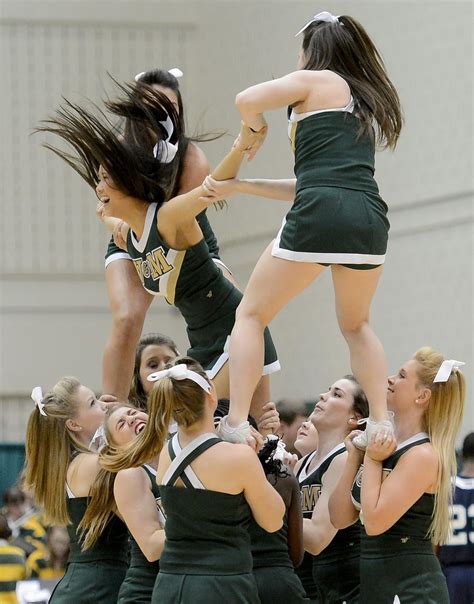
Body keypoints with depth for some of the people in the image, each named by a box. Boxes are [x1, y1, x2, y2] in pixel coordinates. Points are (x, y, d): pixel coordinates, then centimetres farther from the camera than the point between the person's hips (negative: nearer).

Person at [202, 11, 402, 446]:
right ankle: (381, 423, 17)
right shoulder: (366, 103, 32)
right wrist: (238, 187, 34)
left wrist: (255, 132, 20)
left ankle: (236, 426, -3)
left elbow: (247, 101, -3)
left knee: (251, 316, 8)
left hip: (318, 217, -6)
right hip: (370, 220, 6)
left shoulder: (316, 82, 12)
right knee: (356, 325, 29)